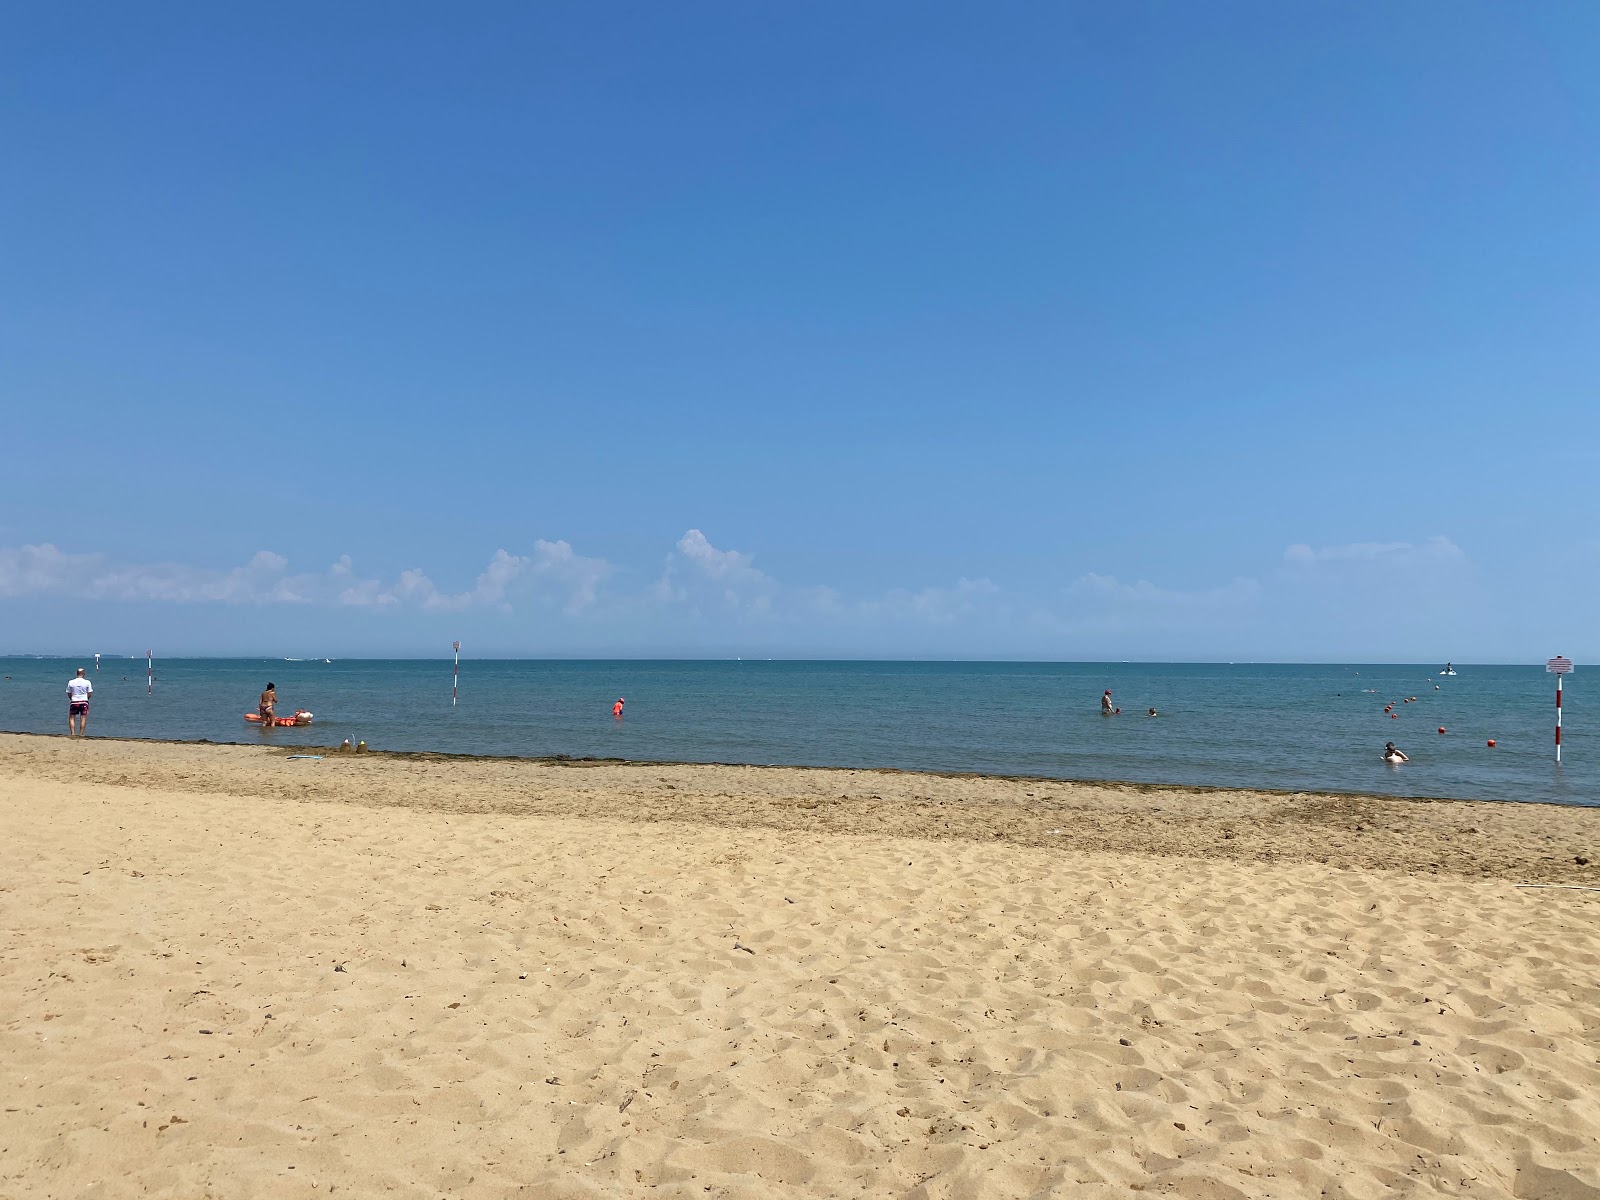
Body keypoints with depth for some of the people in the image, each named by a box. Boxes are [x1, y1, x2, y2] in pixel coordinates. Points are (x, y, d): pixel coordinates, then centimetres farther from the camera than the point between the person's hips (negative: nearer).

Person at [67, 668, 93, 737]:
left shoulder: (71, 682, -1)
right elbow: (89, 694, -2)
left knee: (71, 718, 11)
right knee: (83, 719, 3)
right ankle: (81, 734, -1)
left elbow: (69, 694, 3)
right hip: (84, 702, 0)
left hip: (74, 702, 0)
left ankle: (72, 733, 2)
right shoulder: (87, 682, -4)